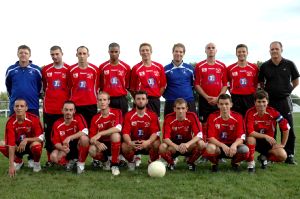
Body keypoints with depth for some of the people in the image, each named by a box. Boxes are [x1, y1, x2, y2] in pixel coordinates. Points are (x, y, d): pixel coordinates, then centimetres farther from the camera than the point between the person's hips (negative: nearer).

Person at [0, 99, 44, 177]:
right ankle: (18, 161, 5)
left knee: (36, 145, -36)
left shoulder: (34, 119, -22)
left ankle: (36, 163, -3)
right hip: (18, 146, 3)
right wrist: (11, 165, -32)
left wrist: (26, 140, -33)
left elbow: (41, 137, -18)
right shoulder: (10, 122, -21)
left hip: (31, 145, -2)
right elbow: (11, 144, -26)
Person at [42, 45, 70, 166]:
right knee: (49, 133, 5)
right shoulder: (45, 70, 6)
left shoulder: (68, 69, 0)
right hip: (49, 107, 2)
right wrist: (50, 96, 13)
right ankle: (50, 159, 14)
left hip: (64, 107, -2)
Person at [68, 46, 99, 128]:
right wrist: (71, 100, 13)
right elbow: (70, 87, 12)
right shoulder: (71, 70, 2)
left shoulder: (94, 69, 1)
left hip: (91, 104, 0)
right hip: (75, 104, 0)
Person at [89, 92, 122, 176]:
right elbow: (92, 138, -9)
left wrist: (100, 133, -34)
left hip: (115, 144, -2)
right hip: (102, 145, 2)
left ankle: (114, 164, -20)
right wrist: (97, 143, -32)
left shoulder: (116, 112, -10)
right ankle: (106, 161, 5)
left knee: (115, 135, -35)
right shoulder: (95, 118, -4)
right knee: (92, 150, -29)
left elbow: (118, 128, -29)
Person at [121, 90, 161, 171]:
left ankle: (152, 162, 0)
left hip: (147, 143, 0)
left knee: (157, 144, -32)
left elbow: (155, 132, -17)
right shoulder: (129, 115, -5)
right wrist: (130, 142, -37)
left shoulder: (152, 115, -6)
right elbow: (125, 133, -14)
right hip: (133, 143, 0)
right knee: (124, 146, -31)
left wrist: (148, 142, -39)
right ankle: (131, 162, 4)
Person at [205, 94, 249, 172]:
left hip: (232, 146, 1)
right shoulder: (212, 117, -10)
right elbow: (210, 137, -16)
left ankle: (235, 162, 7)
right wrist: (222, 145, -33)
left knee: (245, 150, -31)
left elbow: (241, 137, -14)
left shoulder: (238, 117, -8)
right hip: (218, 146, -1)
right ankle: (214, 163, 1)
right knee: (210, 148, -36)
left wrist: (234, 145, -37)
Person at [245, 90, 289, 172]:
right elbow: (250, 132, -25)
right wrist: (265, 136, -32)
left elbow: (286, 127, -6)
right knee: (250, 138, -38)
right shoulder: (250, 113, -18)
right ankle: (251, 163, -16)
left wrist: (283, 144, -4)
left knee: (282, 156, -22)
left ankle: (264, 157, 11)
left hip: (268, 142, 2)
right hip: (255, 140, -2)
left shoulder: (273, 112, -13)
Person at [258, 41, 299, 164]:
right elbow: (261, 83, 11)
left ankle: (289, 155, 9)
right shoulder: (264, 66, 2)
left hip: (285, 100, 0)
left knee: (288, 129, 0)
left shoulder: (289, 64, 0)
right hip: (270, 101, 1)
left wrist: (287, 91, 4)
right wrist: (267, 92, 0)